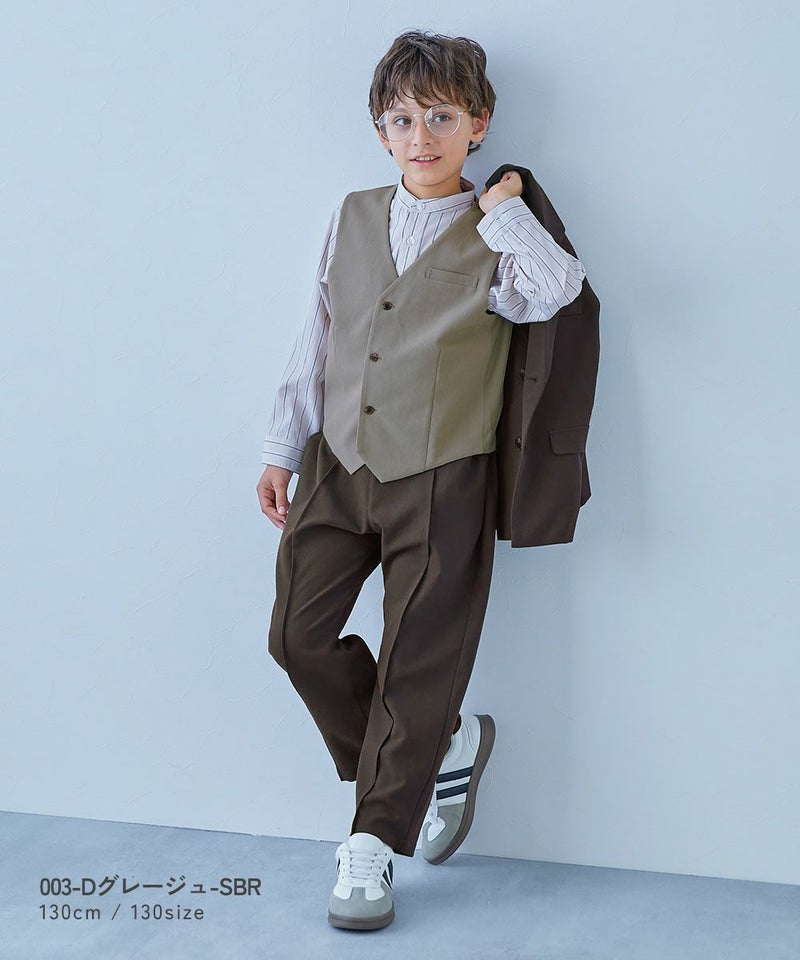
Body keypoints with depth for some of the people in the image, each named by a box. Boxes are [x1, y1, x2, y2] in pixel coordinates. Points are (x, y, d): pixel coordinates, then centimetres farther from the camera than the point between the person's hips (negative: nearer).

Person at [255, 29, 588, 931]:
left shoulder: (495, 242, -4)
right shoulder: (353, 218, 8)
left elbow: (557, 289, -26)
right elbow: (316, 338, 12)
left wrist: (504, 206, -15)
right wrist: (283, 448, 12)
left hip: (440, 482, -4)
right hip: (338, 465, 5)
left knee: (418, 664, 2)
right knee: (298, 633, 3)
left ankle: (373, 841, 17)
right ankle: (443, 749, 23)